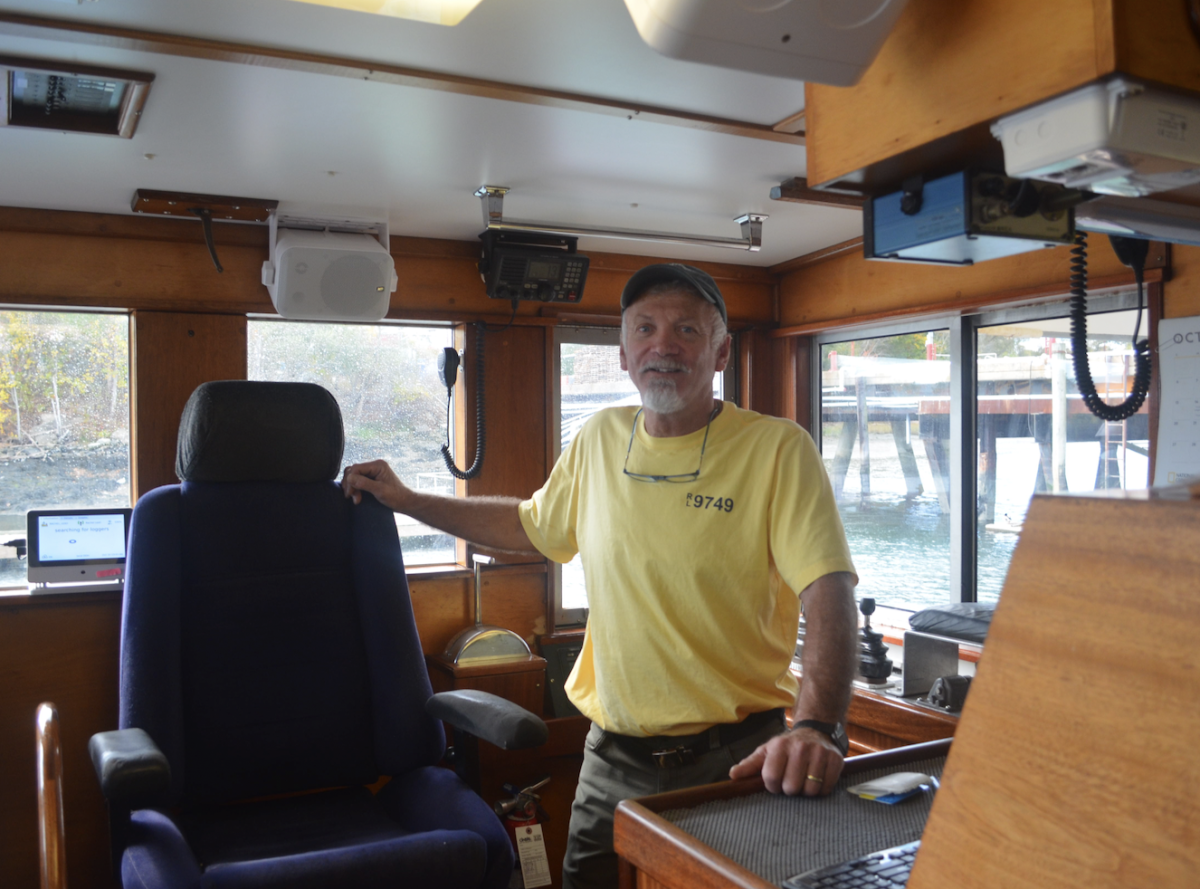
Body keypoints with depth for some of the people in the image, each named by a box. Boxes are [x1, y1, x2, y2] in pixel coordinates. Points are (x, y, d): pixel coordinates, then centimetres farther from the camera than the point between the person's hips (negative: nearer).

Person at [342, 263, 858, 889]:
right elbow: (531, 524, 21)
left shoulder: (778, 449, -11)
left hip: (734, 762, -4)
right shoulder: (600, 439, 4)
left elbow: (830, 593, -21)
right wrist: (405, 500, 20)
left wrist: (815, 727, -36)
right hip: (613, 760, 4)